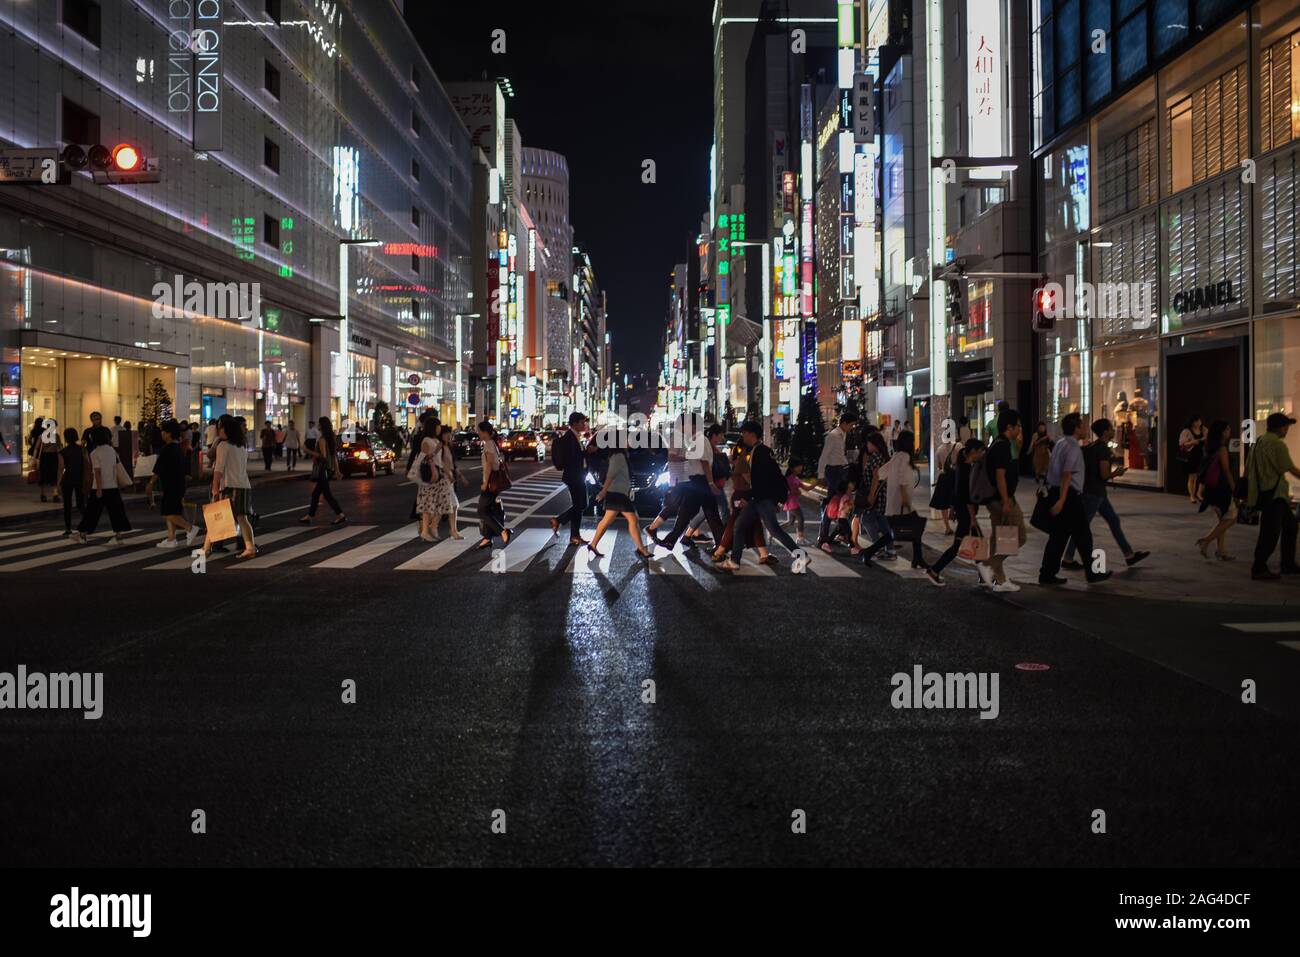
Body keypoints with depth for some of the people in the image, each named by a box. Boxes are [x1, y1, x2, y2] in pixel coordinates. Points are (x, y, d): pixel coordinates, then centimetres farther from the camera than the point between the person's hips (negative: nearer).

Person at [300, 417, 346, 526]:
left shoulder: (322, 439, -15)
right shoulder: (331, 438, 10)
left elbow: (323, 455, -21)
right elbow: (335, 455, 13)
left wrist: (310, 452, -13)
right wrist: (337, 469, 16)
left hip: (322, 470, -9)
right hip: (329, 469, 9)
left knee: (327, 494, -6)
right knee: (315, 493, 14)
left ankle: (340, 515, -9)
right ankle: (309, 516, 19)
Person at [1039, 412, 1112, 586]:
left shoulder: (1060, 444, 14)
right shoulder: (1073, 448, -14)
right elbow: (1067, 475, -22)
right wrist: (1062, 500, -27)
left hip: (1055, 491, 9)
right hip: (1070, 495, -9)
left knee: (1058, 535, 10)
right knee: (1083, 536, 3)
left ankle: (1047, 574, 8)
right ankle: (1091, 573, 11)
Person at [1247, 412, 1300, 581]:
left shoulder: (1260, 441, 13)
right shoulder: (1277, 444, -16)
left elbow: (1249, 470, 16)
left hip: (1263, 491, 10)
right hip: (1273, 493, -10)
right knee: (1270, 532, -5)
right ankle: (1259, 569, 0)